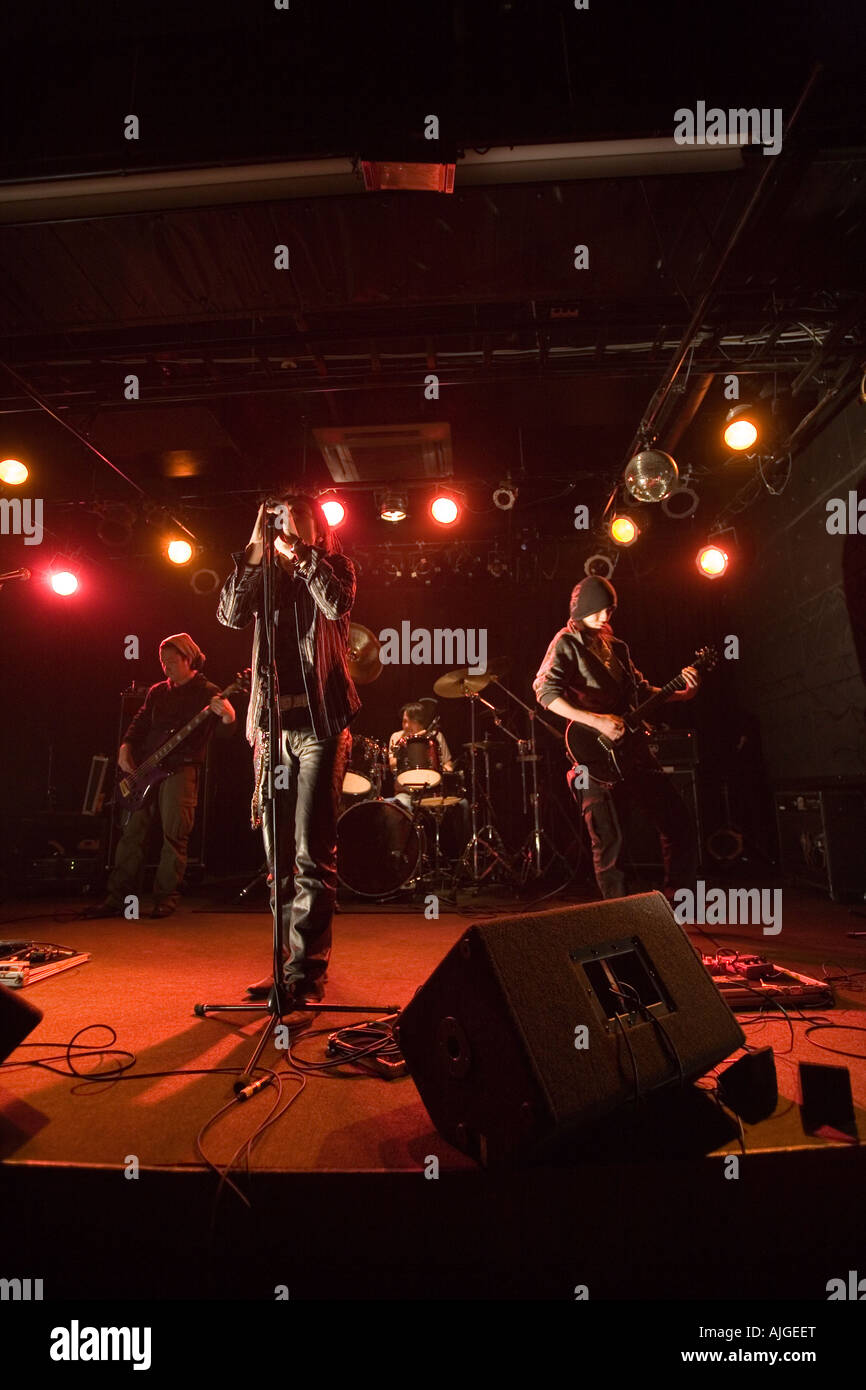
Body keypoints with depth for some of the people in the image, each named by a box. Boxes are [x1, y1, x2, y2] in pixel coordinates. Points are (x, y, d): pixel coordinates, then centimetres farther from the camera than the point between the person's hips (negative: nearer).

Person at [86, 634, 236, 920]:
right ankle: (118, 897, 9)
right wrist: (126, 747, 2)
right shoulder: (157, 692, 17)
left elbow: (227, 725, -15)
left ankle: (166, 898, 3)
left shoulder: (206, 692, -1)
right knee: (133, 832, 4)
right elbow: (140, 722, 20)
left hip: (181, 767, -5)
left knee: (174, 834, -7)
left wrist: (227, 715, -38)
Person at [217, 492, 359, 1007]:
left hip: (321, 723, -4)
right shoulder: (265, 575, 16)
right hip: (273, 725, 5)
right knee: (279, 853, 8)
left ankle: (306, 969, -3)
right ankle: (291, 960, 19)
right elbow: (231, 614, -1)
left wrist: (298, 552, -9)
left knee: (312, 851, -9)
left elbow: (338, 604, -14)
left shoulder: (334, 568, 8)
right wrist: (255, 553, -5)